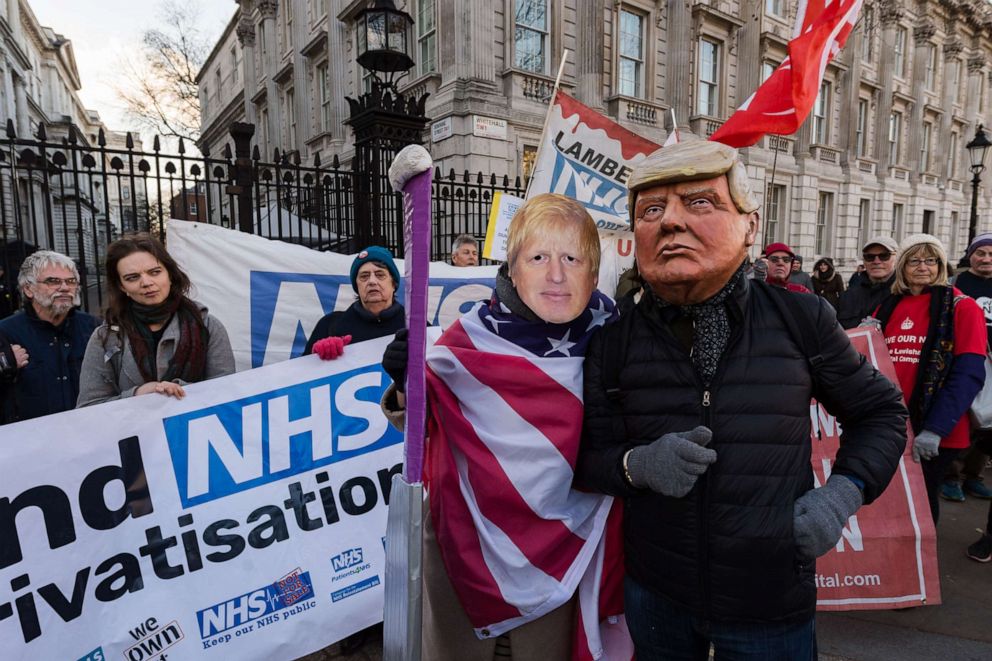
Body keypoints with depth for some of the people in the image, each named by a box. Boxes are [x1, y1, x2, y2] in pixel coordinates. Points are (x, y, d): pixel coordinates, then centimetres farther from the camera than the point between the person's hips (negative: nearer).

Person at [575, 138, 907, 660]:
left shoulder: (801, 318, -8)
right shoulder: (613, 342, -7)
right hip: (653, 594, 1)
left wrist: (845, 491, -8)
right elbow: (588, 457, -3)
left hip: (772, 604, 0)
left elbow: (880, 412, 7)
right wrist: (637, 464, -23)